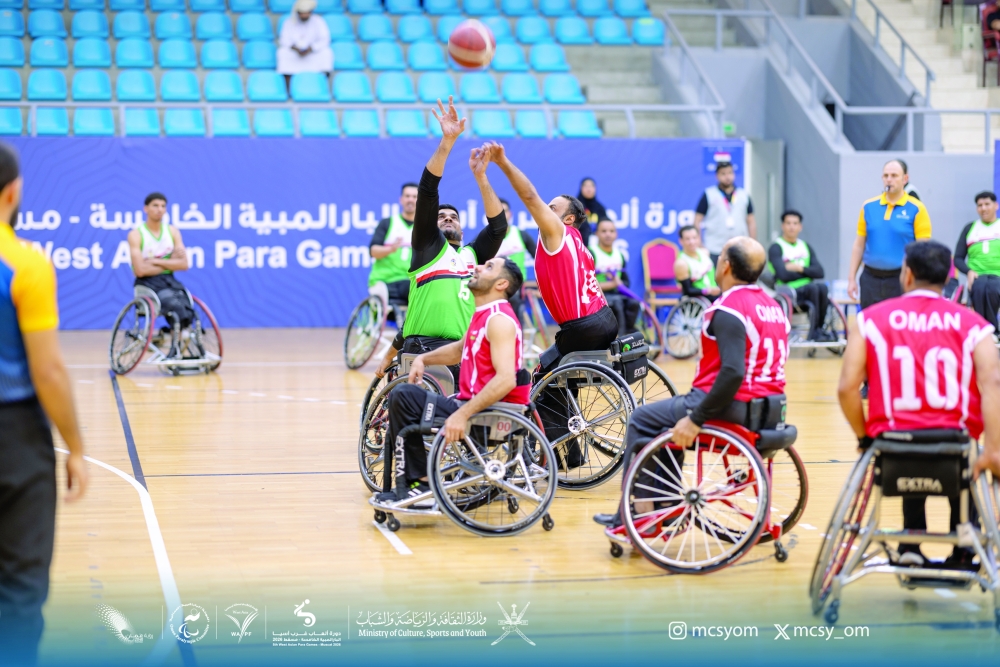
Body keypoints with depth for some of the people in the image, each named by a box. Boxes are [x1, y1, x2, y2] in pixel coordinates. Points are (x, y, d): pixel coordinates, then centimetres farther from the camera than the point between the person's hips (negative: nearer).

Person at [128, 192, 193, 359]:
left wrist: (157, 261, -11)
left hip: (170, 281, 4)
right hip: (148, 284, -4)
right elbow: (140, 270, -14)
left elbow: (183, 264, -1)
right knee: (175, 305, -31)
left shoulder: (172, 231, 9)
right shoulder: (136, 235, -4)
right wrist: (170, 262, -7)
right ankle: (176, 349, -15)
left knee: (186, 309, -26)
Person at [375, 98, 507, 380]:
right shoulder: (427, 243, 15)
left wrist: (480, 177, 4)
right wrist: (447, 141, -4)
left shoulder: (474, 254, 25)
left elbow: (498, 225, 11)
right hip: (420, 347, -3)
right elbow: (427, 191, 5)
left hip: (462, 351, 3)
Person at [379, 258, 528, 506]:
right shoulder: (483, 314, 14)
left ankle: (422, 485, -11)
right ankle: (406, 482, 14)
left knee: (404, 396, -16)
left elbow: (506, 379, -28)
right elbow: (462, 348, 33)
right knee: (402, 397, 17)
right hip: (472, 404, 10)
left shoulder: (499, 320, -16)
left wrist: (463, 414, -34)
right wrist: (424, 359, 17)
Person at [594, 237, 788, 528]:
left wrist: (696, 419, -24)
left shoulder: (729, 309, -18)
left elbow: (732, 372, -29)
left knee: (641, 420, 10)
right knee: (669, 417, 29)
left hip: (731, 406, -9)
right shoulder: (773, 306, 11)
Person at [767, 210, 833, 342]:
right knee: (813, 288, -33)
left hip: (807, 290, 5)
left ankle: (818, 329, -23)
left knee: (822, 287, -29)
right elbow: (783, 275, -15)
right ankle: (814, 331, -24)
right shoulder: (776, 248, 0)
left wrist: (800, 268, -10)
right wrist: (808, 272, -2)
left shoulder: (806, 247, 18)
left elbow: (819, 272, 6)